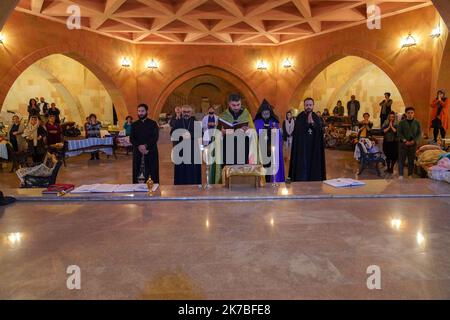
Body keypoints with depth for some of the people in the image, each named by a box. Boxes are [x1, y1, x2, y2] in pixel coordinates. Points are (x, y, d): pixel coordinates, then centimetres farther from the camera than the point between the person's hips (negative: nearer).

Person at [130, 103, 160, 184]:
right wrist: (139, 146, -15)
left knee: (152, 172, -1)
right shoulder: (134, 125, 11)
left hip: (151, 151, -2)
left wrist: (146, 146, -18)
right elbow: (131, 139, 3)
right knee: (137, 172, 0)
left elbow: (155, 138, -6)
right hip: (137, 151, 2)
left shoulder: (153, 124, 4)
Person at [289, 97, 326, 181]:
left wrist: (312, 122, -16)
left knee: (313, 167, 4)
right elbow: (298, 132, -13)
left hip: (314, 148, 3)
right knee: (302, 167, -3)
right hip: (302, 148, -3)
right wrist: (308, 122, -19)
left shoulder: (317, 118, 8)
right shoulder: (299, 118, -1)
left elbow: (321, 131, -5)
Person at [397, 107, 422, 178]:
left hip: (413, 144, 1)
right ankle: (401, 175, 1)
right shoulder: (401, 123, 4)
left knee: (411, 160, 3)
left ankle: (410, 175, 10)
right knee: (401, 159, -3)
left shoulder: (417, 123, 8)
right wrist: (405, 141, -14)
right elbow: (399, 133, -2)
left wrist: (414, 141, -11)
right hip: (403, 143, -1)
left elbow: (419, 134, 4)